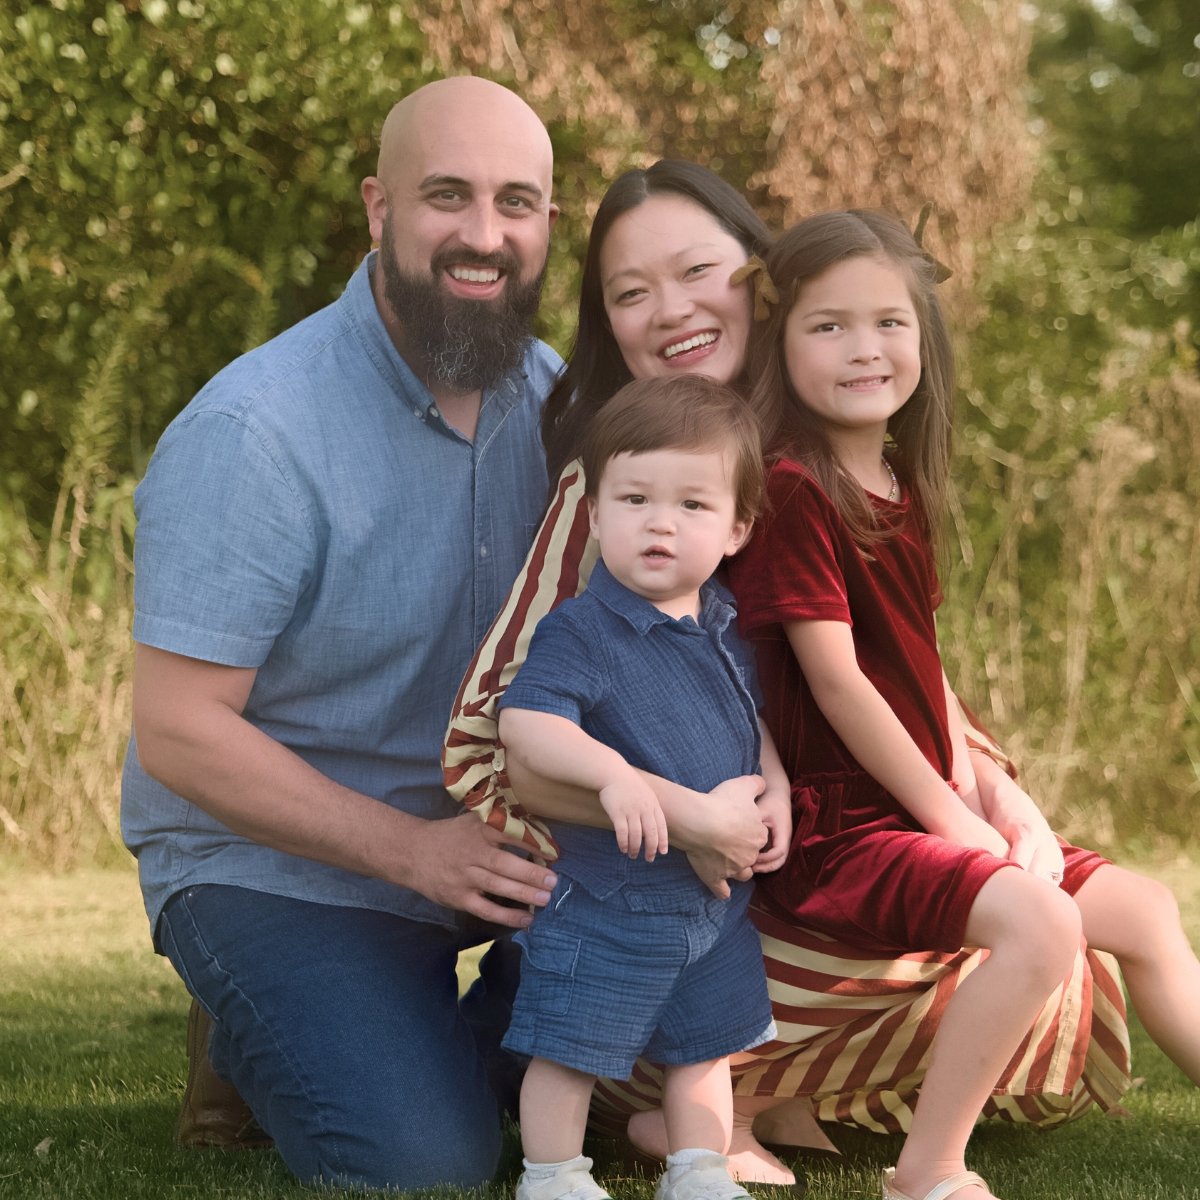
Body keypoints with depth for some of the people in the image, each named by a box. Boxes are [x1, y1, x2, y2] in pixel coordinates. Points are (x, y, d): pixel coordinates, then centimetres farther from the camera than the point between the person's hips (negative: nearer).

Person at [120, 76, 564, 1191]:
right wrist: (414, 849, -28)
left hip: (484, 839, 6)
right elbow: (179, 733, -22)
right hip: (272, 866, -6)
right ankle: (260, 1041, 10)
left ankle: (460, 1046, 18)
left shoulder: (549, 397, 0)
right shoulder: (252, 434, -22)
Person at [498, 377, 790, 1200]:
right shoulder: (584, 630, -19)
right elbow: (525, 722, -31)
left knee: (708, 1039, 18)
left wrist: (776, 790, 2)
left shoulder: (725, 626, 3)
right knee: (573, 1047, 3)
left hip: (718, 896, 7)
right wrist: (615, 775, -43)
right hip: (609, 895, -6)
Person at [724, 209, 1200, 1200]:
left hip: (925, 810, 9)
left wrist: (979, 795, 0)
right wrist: (947, 815, -12)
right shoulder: (791, 492, -15)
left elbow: (922, 663, 12)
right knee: (1040, 919, -28)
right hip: (836, 827, -9)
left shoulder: (901, 488, 11)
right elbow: (836, 679, -17)